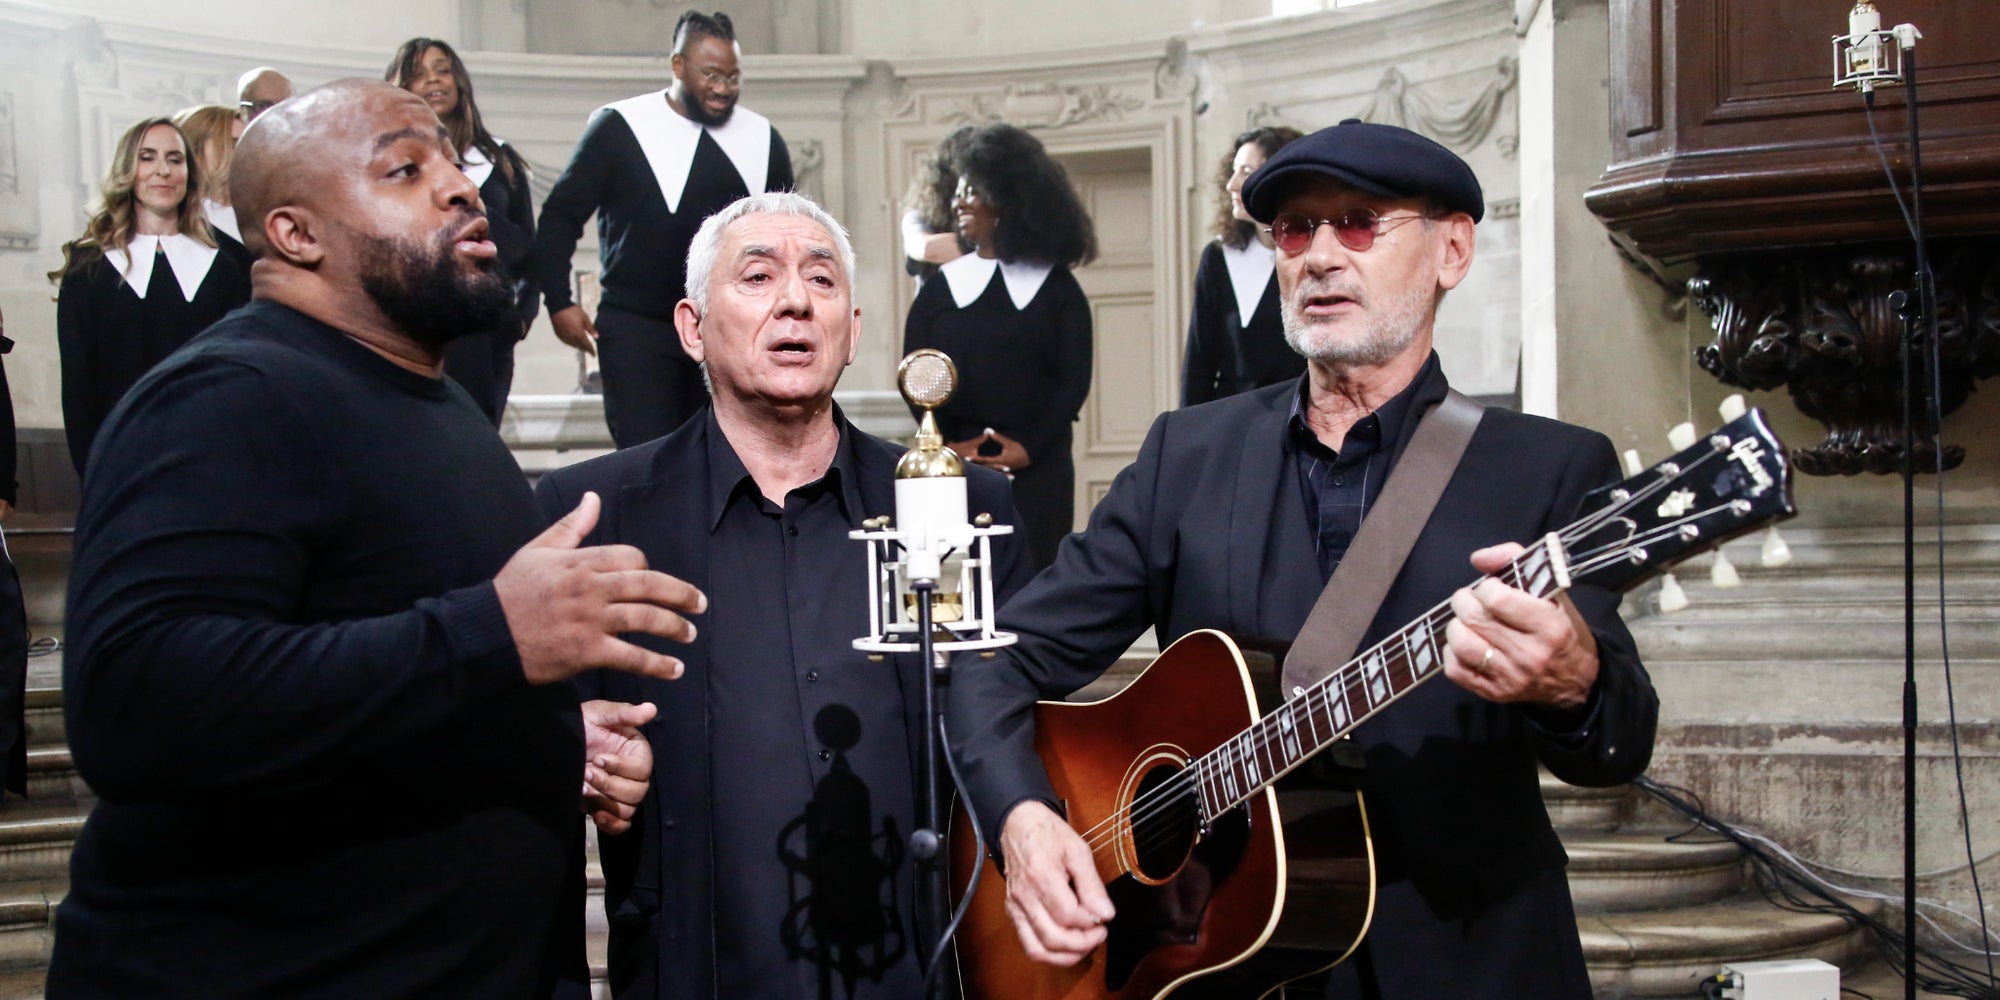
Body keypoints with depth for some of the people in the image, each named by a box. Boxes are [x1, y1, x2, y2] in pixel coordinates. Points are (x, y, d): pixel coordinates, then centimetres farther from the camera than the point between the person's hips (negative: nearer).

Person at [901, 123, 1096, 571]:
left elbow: (1074, 379, -1)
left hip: (1039, 466, -1)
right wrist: (948, 445, -9)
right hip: (957, 466, 1)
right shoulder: (941, 286, 9)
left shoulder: (1056, 287, 5)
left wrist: (1031, 447, -12)